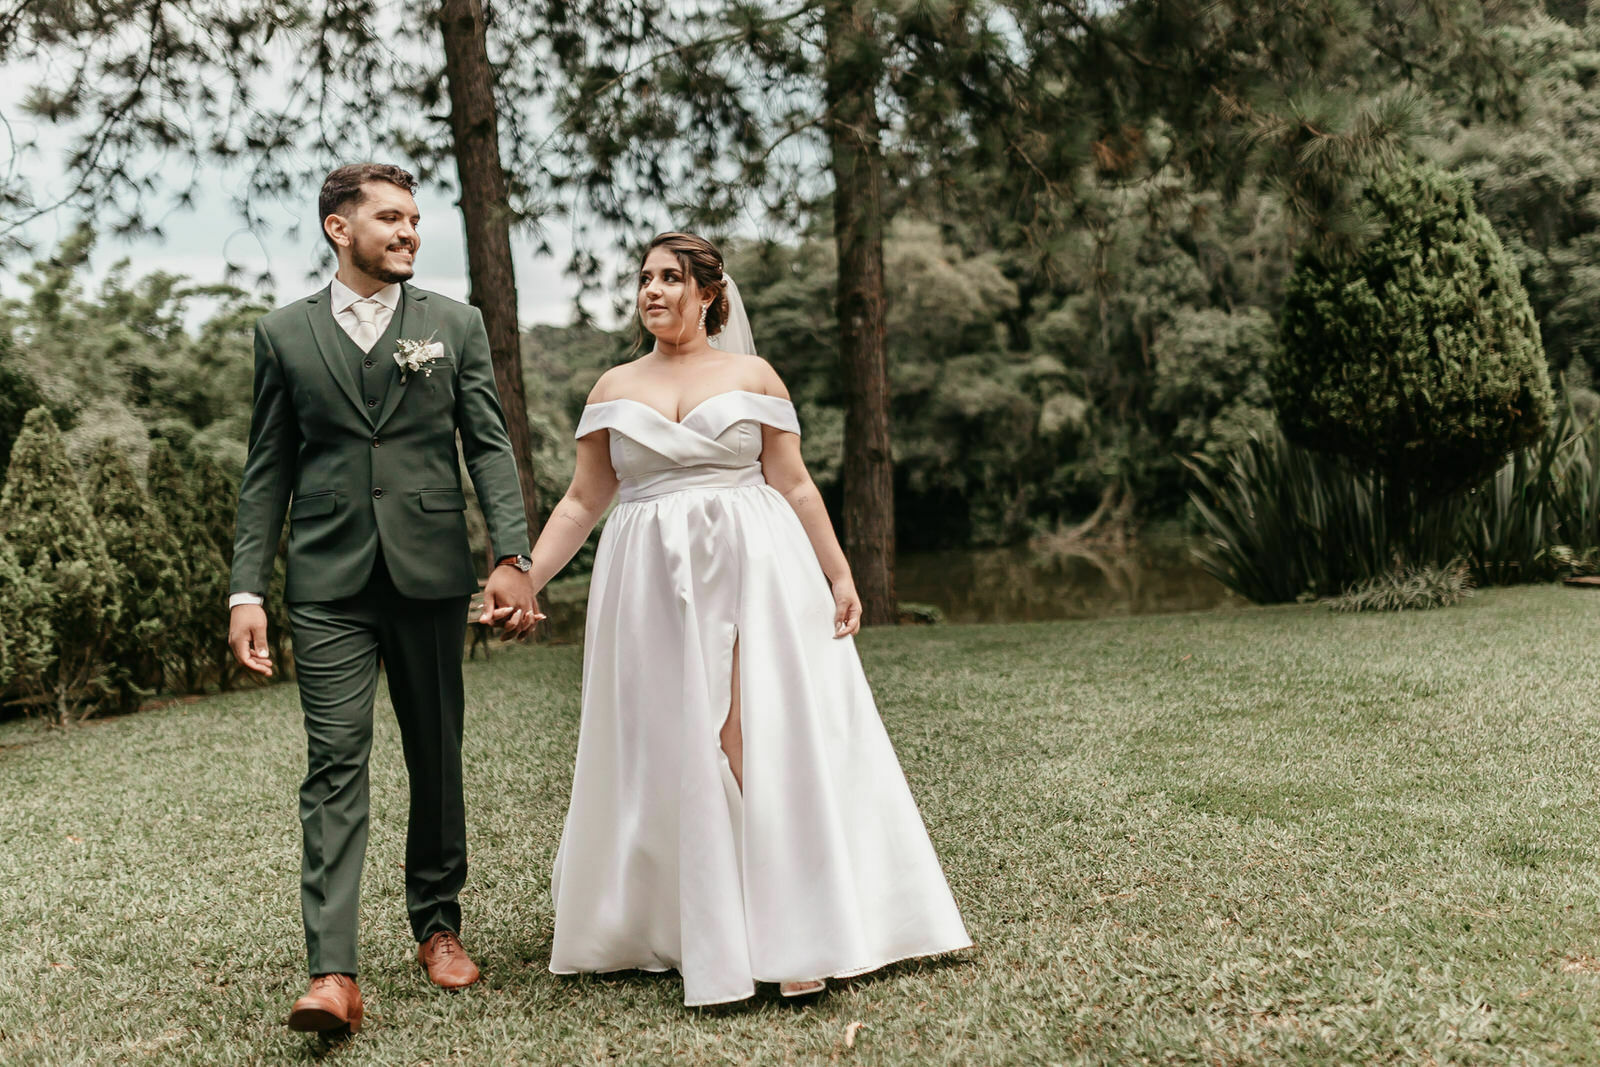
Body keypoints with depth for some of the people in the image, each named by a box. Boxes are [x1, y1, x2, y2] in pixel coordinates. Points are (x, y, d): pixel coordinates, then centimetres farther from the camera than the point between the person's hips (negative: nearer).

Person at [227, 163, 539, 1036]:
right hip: (328, 583, -1)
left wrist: (512, 556, -9)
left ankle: (437, 924, 27)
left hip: (430, 573, 1)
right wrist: (248, 589, 1)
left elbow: (489, 447, 3)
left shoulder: (455, 325, 9)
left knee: (436, 760, 10)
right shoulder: (283, 334, 9)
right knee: (335, 765, -7)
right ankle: (332, 973, -8)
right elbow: (267, 472, 8)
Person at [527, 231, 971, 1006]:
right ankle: (704, 939, 16)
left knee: (764, 743, -7)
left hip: (754, 576, -2)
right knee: (673, 754, 4)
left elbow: (795, 485, 3)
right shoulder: (615, 388, 11)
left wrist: (839, 573, -3)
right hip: (654, 585, 2)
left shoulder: (752, 376, 6)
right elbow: (583, 499, 10)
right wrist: (525, 578, 0)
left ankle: (795, 940, -2)